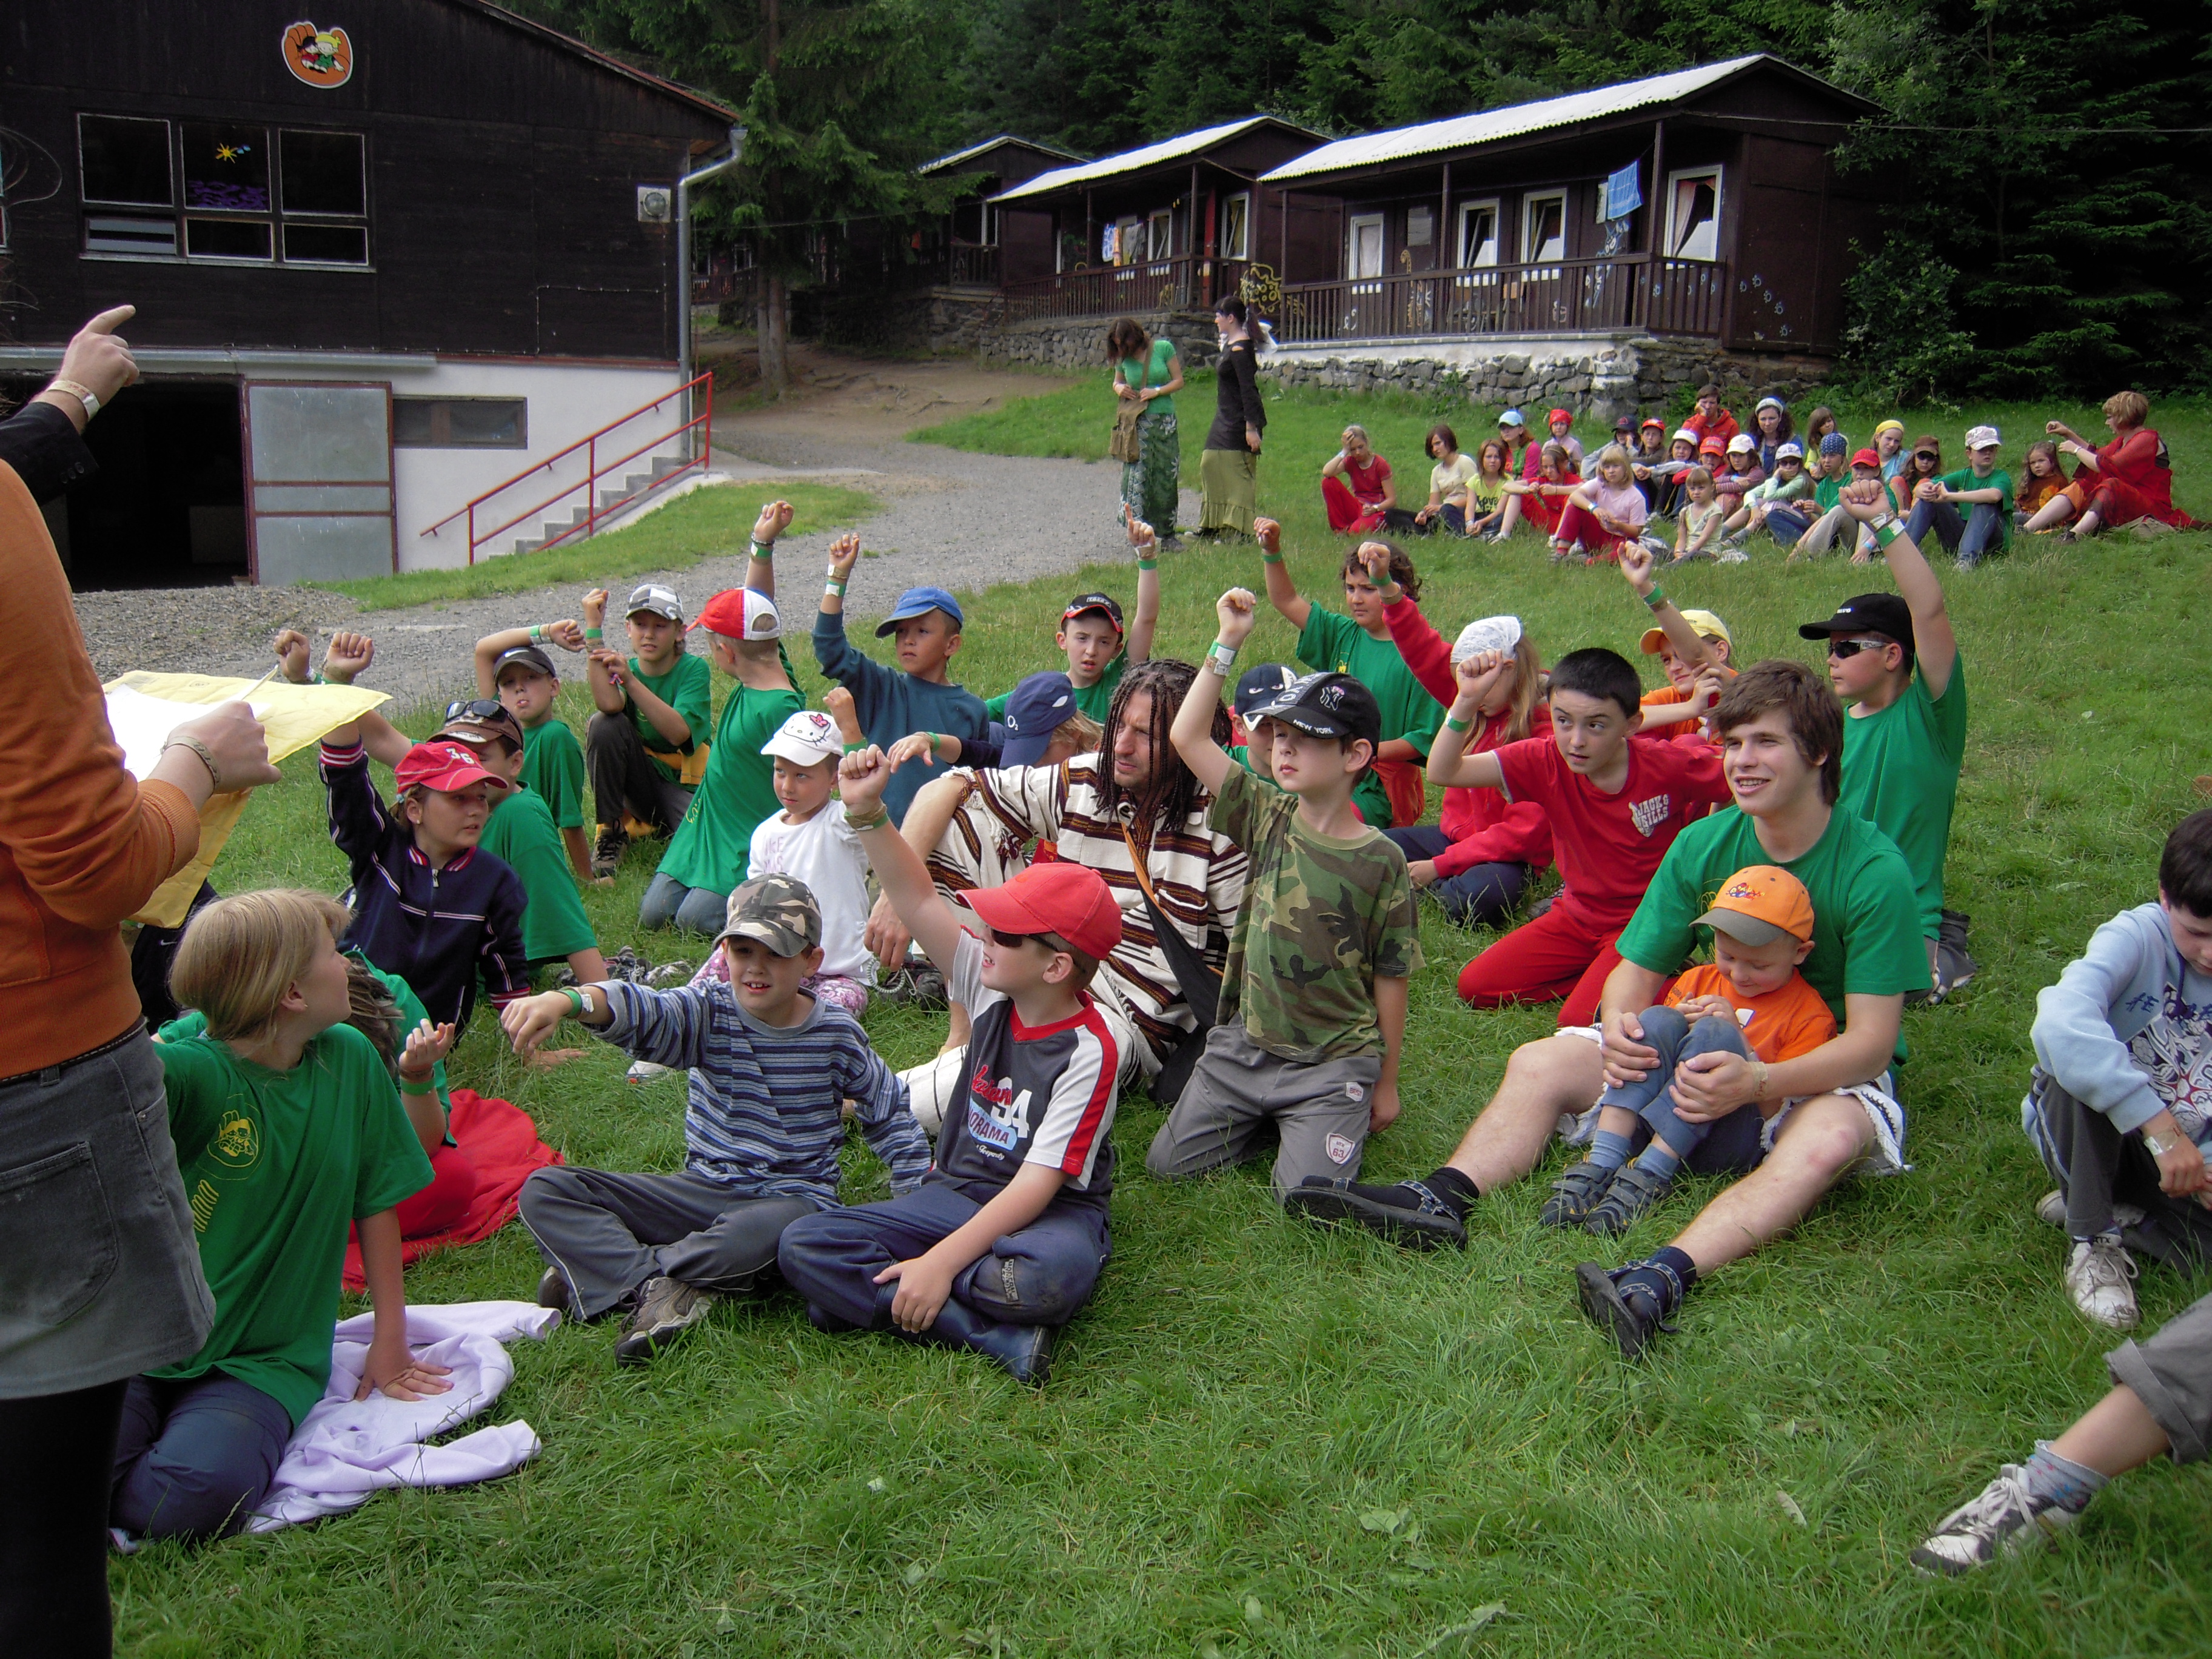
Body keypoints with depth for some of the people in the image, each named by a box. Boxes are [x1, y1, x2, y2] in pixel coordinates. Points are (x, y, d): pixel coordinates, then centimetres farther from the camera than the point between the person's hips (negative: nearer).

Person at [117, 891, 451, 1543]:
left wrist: (390, 1338, 10)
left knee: (198, 1495, -26)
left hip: (264, 1360, 2)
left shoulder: (349, 1060, 0)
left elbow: (376, 1199, 8)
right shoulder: (190, 1071, -13)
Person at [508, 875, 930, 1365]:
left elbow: (890, 1114, 11)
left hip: (791, 1199, -2)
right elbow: (640, 1010, -27)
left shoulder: (837, 1035, -4)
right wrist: (567, 1001, -50)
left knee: (773, 1229, -42)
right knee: (545, 1191, -11)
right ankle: (656, 1287, -28)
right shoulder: (709, 1012, -5)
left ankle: (607, 1267, -22)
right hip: (702, 1191, 3)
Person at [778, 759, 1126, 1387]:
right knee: (802, 1245, -16)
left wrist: (941, 1262, -28)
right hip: (956, 1190, 7)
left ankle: (866, 1296, -22)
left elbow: (1039, 1182, -23)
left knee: (1050, 1277, -44)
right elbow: (919, 900, -1)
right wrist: (867, 814, -14)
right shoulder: (991, 989, -1)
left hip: (1051, 1214, -6)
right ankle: (999, 1335, -25)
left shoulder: (1088, 1049, -19)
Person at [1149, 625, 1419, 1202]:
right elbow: (1188, 736, -9)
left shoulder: (1381, 861, -11)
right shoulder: (1267, 818, -2)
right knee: (1168, 1164, 0)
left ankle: (1341, 1119, 14)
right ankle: (1271, 1119, 21)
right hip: (1245, 1043, 4)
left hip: (1333, 1062, -4)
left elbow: (1390, 982, -4)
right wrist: (1228, 642, -13)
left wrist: (1386, 1086, 1)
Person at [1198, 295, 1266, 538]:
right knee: (1210, 464, 13)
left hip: (1238, 423, -11)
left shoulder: (1240, 349, -18)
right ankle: (1213, 526, 23)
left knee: (1235, 474, -6)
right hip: (1225, 419, 11)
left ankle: (1236, 532, -1)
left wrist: (1251, 428, -25)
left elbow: (1249, 390, -22)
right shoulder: (1229, 344, 12)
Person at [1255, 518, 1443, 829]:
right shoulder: (1343, 635, 9)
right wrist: (1271, 551, -6)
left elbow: (1424, 738, -10)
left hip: (1378, 785, -6)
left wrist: (1369, 752, -22)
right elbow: (1287, 602, 8)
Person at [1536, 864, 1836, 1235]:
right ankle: (1602, 1164, -31)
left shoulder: (1811, 1015, 3)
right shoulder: (1699, 980, 16)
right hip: (1650, 1122, 4)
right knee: (1659, 1019, -19)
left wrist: (1736, 1041, -14)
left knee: (1716, 1033, -26)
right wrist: (1677, 1023, -7)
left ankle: (1651, 1173, -32)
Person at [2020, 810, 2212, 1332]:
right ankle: (2093, 1239, -19)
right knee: (2080, 1060, -36)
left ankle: (2096, 1203, -4)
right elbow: (2060, 1023, -43)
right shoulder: (2136, 936, -20)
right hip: (2092, 1125, -2)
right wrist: (2161, 1128, -42)